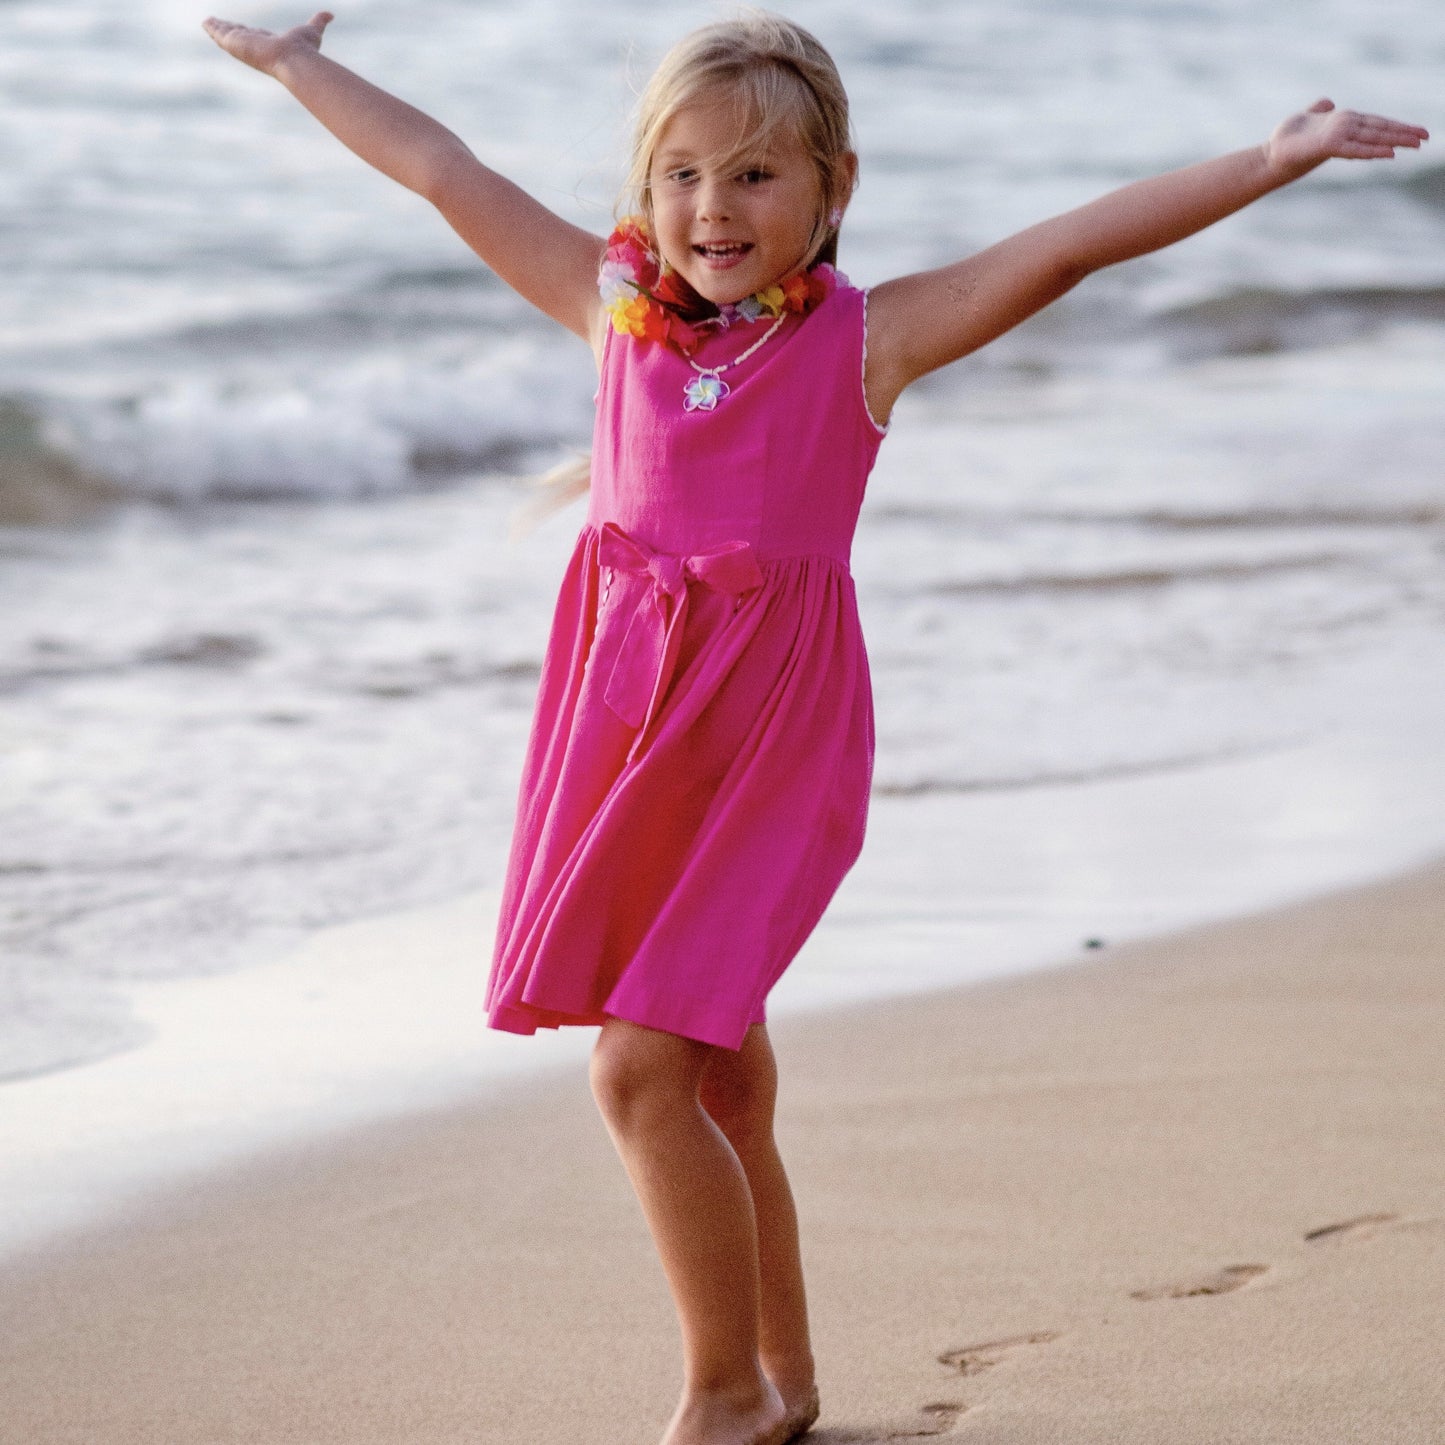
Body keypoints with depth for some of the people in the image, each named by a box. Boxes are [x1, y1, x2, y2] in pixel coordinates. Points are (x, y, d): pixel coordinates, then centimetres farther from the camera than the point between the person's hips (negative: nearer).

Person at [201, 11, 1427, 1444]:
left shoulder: (864, 341, -5)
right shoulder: (619, 309, 5)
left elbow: (1065, 245, -14)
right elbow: (444, 171, 14)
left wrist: (1271, 160, -21)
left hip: (766, 734, -5)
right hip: (627, 719, 5)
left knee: (641, 1069, -11)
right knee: (717, 1078, 14)